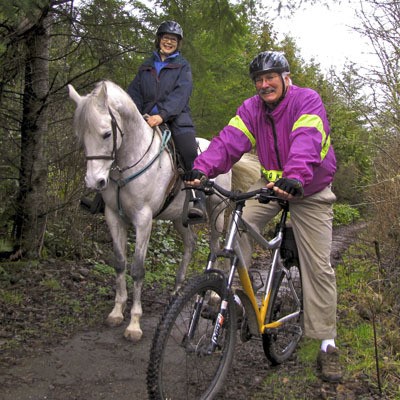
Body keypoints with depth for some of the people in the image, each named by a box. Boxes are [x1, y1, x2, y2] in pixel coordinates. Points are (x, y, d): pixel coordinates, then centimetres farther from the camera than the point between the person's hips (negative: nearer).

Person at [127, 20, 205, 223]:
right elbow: (134, 93, 15)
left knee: (190, 153, -28)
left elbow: (181, 94, -6)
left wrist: (162, 114, -23)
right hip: (148, 120, 4)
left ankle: (198, 202, -32)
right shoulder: (146, 66, 22)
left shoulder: (182, 66, 11)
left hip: (176, 119, -3)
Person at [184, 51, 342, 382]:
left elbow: (306, 144, -39)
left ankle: (327, 345, 4)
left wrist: (294, 179, -58)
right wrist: (201, 169, -39)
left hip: (309, 192, -4)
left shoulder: (308, 101, -21)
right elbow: (229, 141, -21)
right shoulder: (251, 108, -7)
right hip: (270, 184, 4)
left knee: (319, 266, -5)